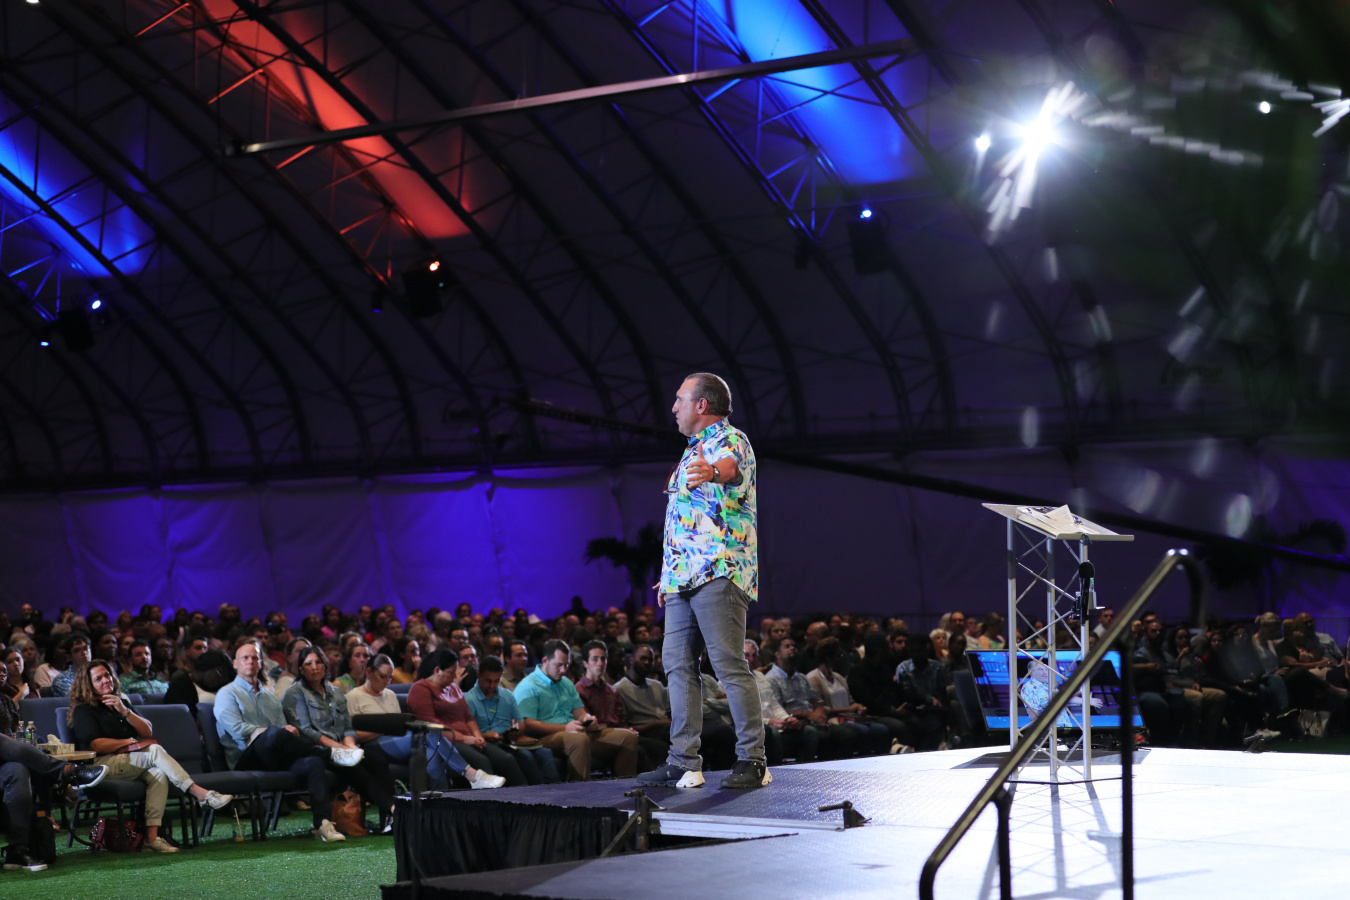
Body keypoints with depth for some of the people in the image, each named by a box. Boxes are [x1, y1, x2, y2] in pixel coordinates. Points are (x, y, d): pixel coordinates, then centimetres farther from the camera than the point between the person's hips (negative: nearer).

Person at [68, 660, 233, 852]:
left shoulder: (120, 702, 25)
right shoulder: (83, 710, 7)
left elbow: (148, 732, 12)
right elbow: (96, 745, -9)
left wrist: (125, 711, -2)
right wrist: (129, 742, -2)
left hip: (127, 764, 6)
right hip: (100, 766, -6)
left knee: (158, 774, -28)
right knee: (155, 751, -28)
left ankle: (151, 836, -39)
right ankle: (199, 793, -34)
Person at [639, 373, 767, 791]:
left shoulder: (730, 439, -5)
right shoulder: (695, 449, 24)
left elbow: (730, 467, -31)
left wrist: (712, 471, -55)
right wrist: (668, 574, 24)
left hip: (719, 573, -10)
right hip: (683, 578, 10)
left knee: (730, 666, -11)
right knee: (678, 664, 6)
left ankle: (752, 760, -7)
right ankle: (683, 761, 9)